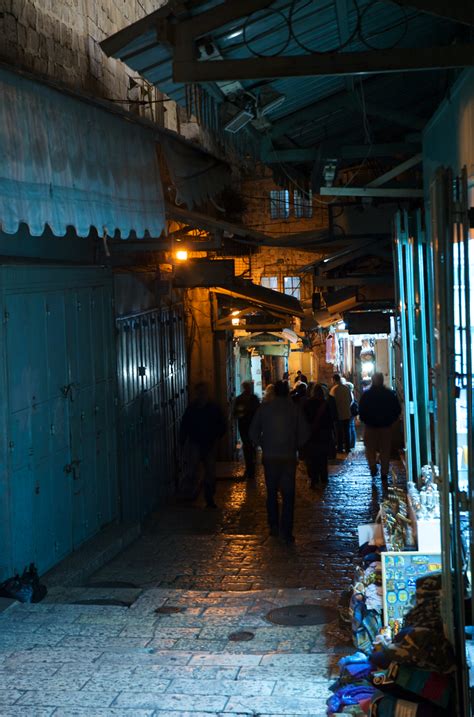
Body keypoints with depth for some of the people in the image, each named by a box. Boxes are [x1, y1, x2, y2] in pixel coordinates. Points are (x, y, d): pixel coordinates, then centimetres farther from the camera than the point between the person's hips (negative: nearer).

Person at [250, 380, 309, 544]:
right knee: (288, 495, 1)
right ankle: (286, 531, -6)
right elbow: (304, 433, -2)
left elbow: (253, 432, 2)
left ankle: (274, 526, 15)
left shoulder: (264, 408, 0)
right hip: (288, 457, -1)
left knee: (272, 493, 14)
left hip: (269, 457, 1)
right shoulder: (294, 409, -2)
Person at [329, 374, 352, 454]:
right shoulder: (346, 387, 3)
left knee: (339, 432, 4)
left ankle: (340, 448, 8)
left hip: (339, 414, -5)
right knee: (347, 431, 12)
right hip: (347, 413, 5)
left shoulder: (334, 389, -15)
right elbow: (351, 399, 9)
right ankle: (347, 448, 16)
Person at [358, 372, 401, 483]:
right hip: (386, 426, 1)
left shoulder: (366, 395, -6)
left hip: (370, 425, -1)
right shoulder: (390, 394, -2)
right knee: (385, 450, 8)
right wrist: (391, 420, 12)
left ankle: (373, 467, -8)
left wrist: (365, 420, 9)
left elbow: (361, 411, -6)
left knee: (370, 448, 12)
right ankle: (384, 473, 7)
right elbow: (397, 410, 1)